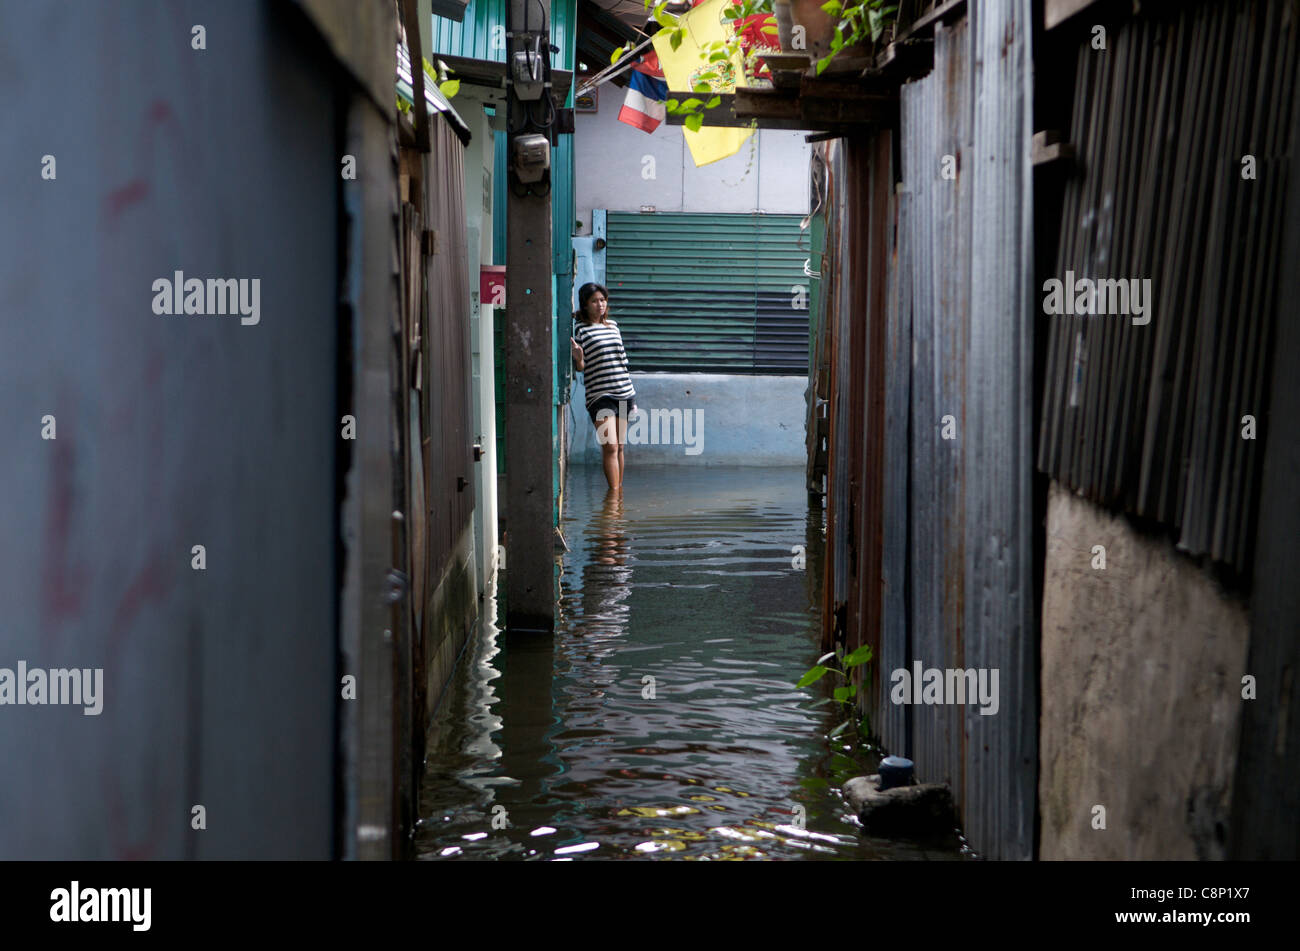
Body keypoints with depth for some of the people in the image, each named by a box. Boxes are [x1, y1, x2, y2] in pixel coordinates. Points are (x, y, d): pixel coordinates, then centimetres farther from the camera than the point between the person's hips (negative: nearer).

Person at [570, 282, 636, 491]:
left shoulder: (613, 326, 15)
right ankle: (614, 492, -13)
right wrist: (578, 358, -28)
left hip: (624, 393, 6)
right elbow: (579, 368, -4)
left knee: (619, 447, 9)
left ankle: (620, 489, 16)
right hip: (599, 395, -6)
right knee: (610, 446, -14)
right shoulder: (580, 328, -3)